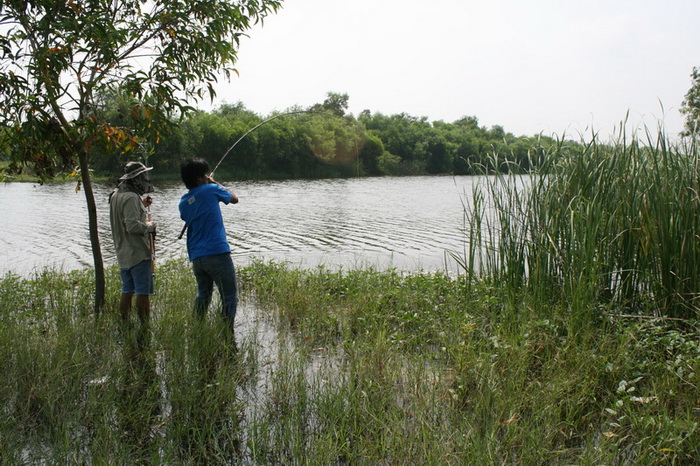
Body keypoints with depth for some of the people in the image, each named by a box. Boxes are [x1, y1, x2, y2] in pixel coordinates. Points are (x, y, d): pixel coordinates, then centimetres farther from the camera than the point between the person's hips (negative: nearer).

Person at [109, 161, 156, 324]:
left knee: (127, 292, 13)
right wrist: (149, 227, -9)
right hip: (138, 252, -9)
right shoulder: (131, 197, -18)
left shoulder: (115, 195, 12)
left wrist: (142, 205, 16)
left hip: (123, 253, 9)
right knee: (143, 292, -4)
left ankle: (124, 324, 18)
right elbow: (132, 226, -25)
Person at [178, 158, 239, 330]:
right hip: (217, 253, -7)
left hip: (196, 257, 7)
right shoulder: (211, 190, -4)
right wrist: (216, 183, 23)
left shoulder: (183, 202, 12)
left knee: (203, 296, 20)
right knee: (230, 298, -2)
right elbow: (235, 198, 11)